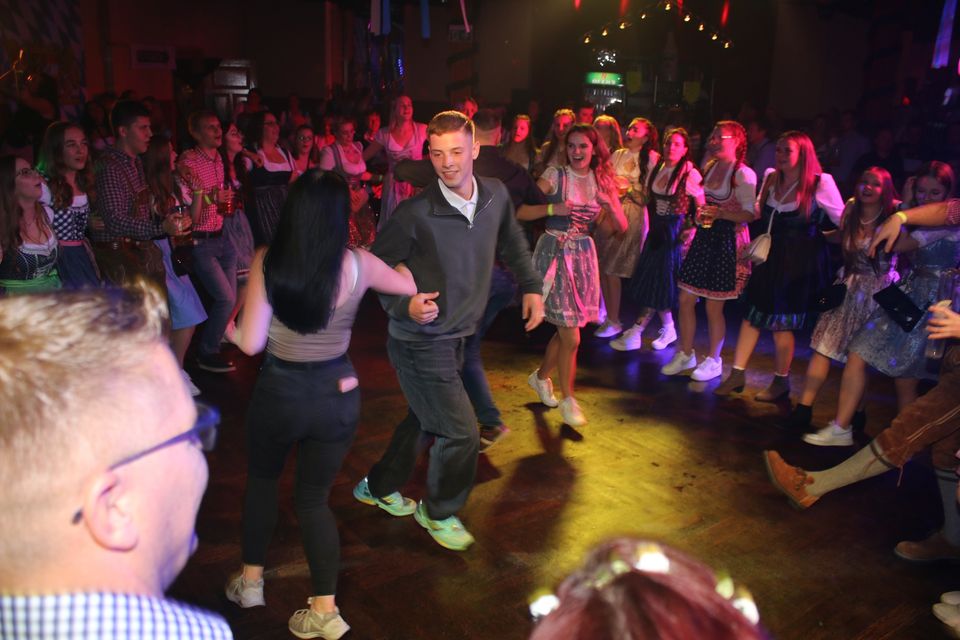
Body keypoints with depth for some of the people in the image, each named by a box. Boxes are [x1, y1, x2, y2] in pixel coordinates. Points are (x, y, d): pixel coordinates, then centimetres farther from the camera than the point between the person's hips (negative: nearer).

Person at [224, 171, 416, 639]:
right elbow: (409, 285, 9)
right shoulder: (357, 264, -11)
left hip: (278, 391, 0)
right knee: (314, 498, 16)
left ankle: (250, 579, 40)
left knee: (261, 479, 27)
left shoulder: (267, 261, -14)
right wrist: (390, 260, 31)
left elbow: (250, 343, -13)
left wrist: (230, 331, 10)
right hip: (338, 394, 1)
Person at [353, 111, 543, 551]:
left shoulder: (496, 196, -6)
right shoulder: (415, 214, -23)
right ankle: (438, 511, 26)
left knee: (425, 417, 24)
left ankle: (378, 486, 48)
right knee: (461, 432, -3)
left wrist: (531, 286, 8)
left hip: (455, 334, 7)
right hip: (421, 341, -7)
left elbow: (512, 241, 15)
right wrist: (402, 304, -27)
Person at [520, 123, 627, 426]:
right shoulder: (555, 175, -6)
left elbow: (621, 227, 4)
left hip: (583, 256, 5)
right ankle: (567, 399, 13)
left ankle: (541, 377, 39)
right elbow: (521, 212, -11)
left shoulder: (602, 182, 7)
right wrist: (553, 209, -23)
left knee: (565, 330, 13)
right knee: (571, 337, -5)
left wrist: (611, 204, -13)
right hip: (555, 253, -5)